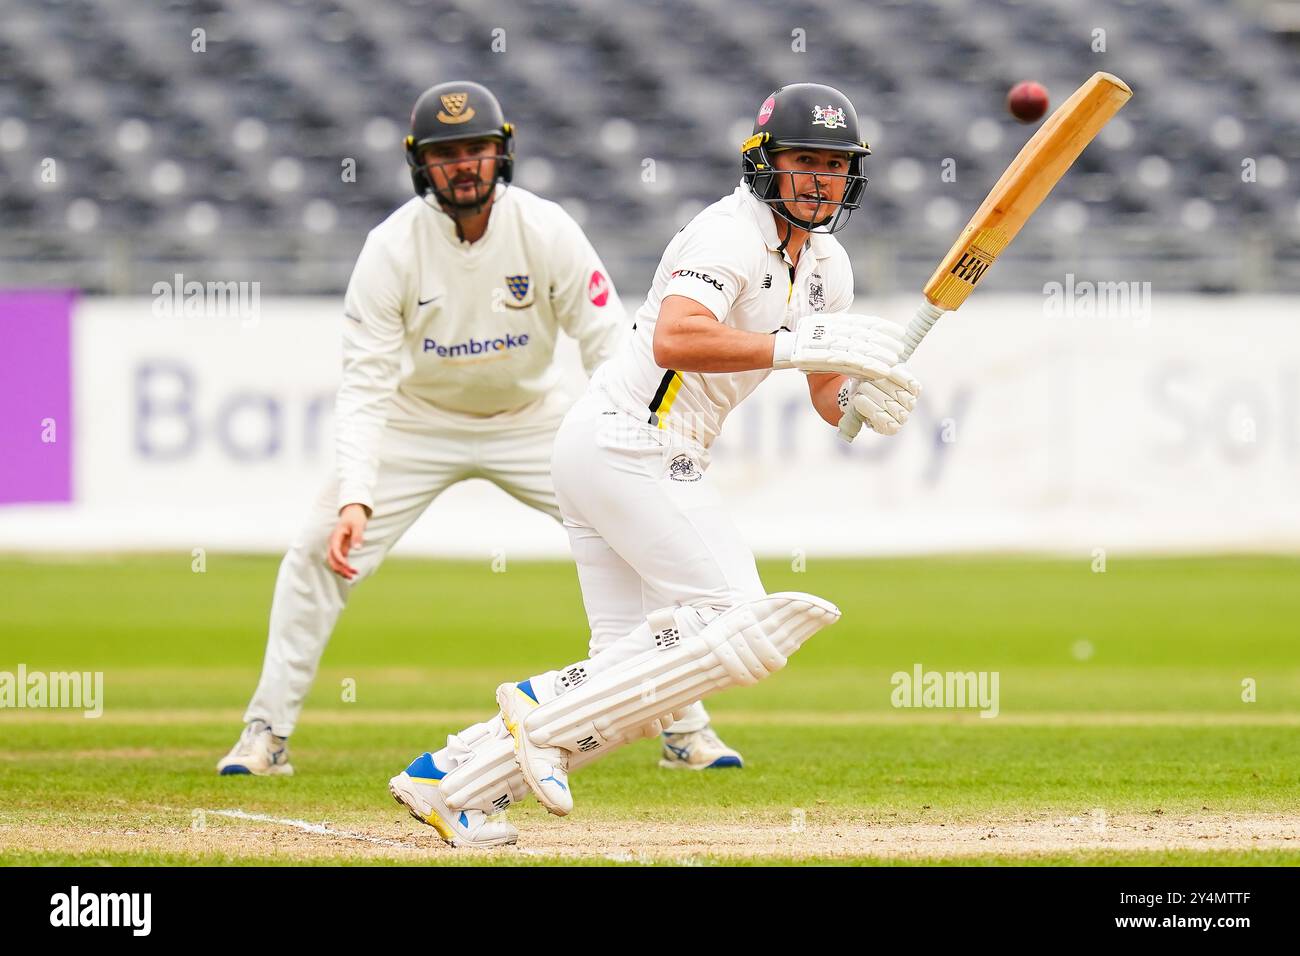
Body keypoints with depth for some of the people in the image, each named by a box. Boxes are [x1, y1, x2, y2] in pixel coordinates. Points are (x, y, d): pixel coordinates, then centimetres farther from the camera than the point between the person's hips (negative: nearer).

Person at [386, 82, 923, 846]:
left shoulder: (825, 265, 15)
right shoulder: (731, 233, -14)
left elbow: (829, 397, 17)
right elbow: (674, 340, -31)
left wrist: (863, 396, -6)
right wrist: (800, 344, -34)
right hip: (634, 443, -10)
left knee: (645, 681, 5)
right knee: (745, 628, -15)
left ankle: (451, 777, 0)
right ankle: (549, 718, -15)